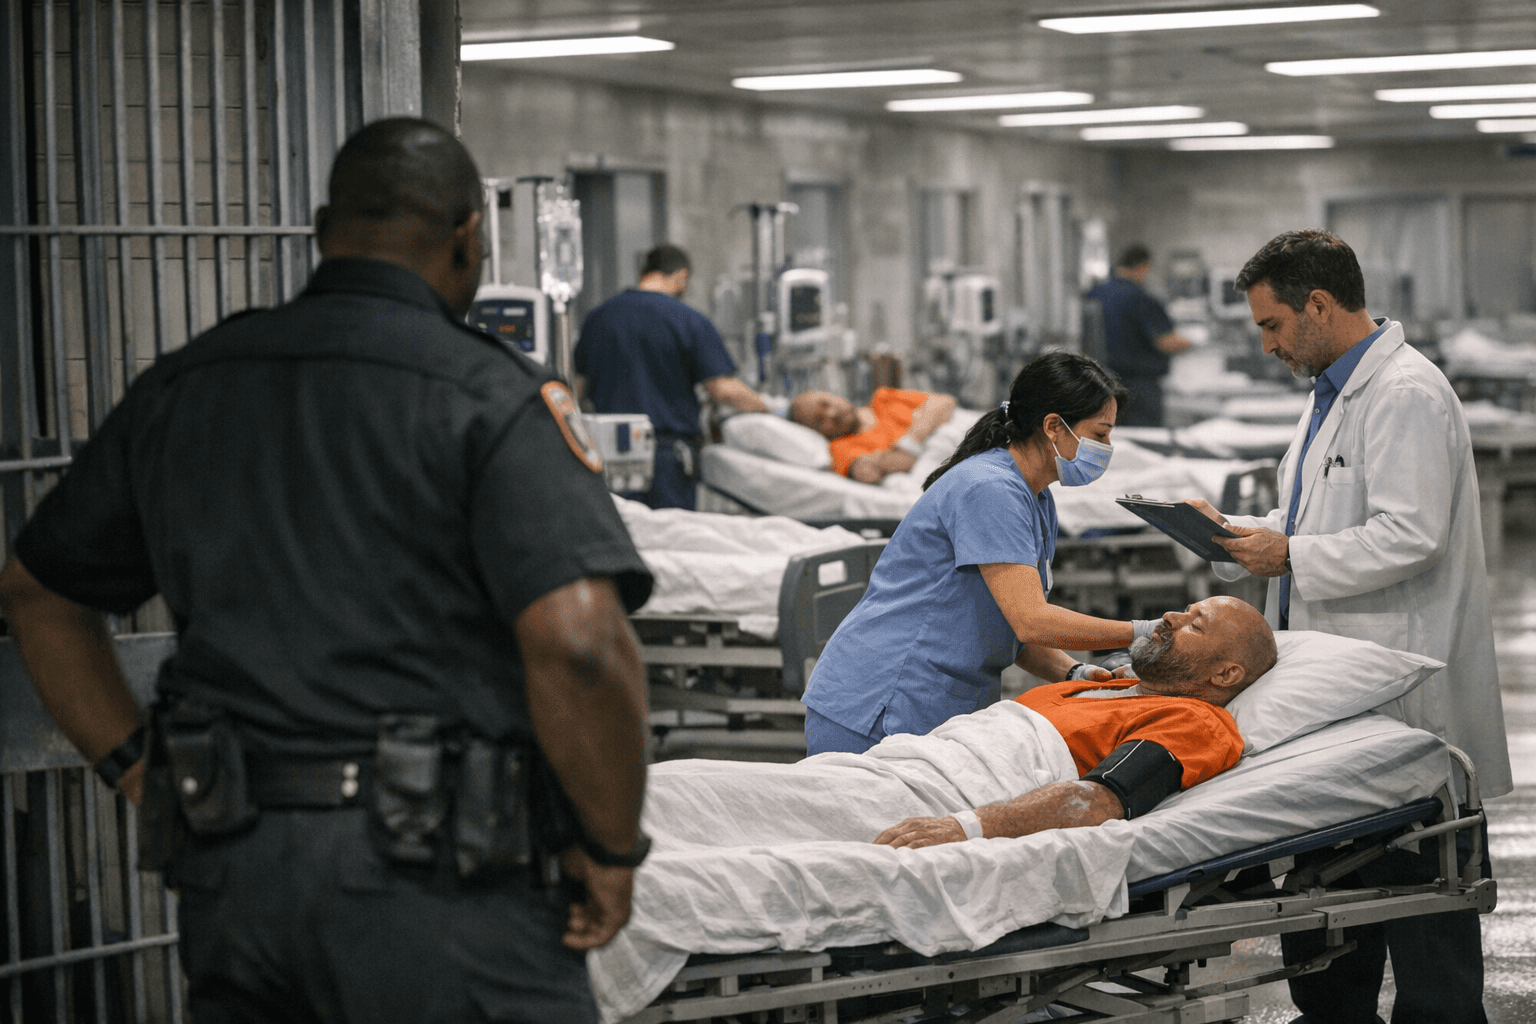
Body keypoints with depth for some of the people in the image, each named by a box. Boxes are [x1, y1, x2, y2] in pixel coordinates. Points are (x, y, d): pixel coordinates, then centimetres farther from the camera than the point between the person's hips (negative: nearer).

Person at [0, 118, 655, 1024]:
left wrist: (139, 770, 18)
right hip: (434, 874, -5)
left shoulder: (179, 389, 11)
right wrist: (611, 849, -8)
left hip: (229, 877, 6)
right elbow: (579, 643, -21)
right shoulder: (492, 396, -8)